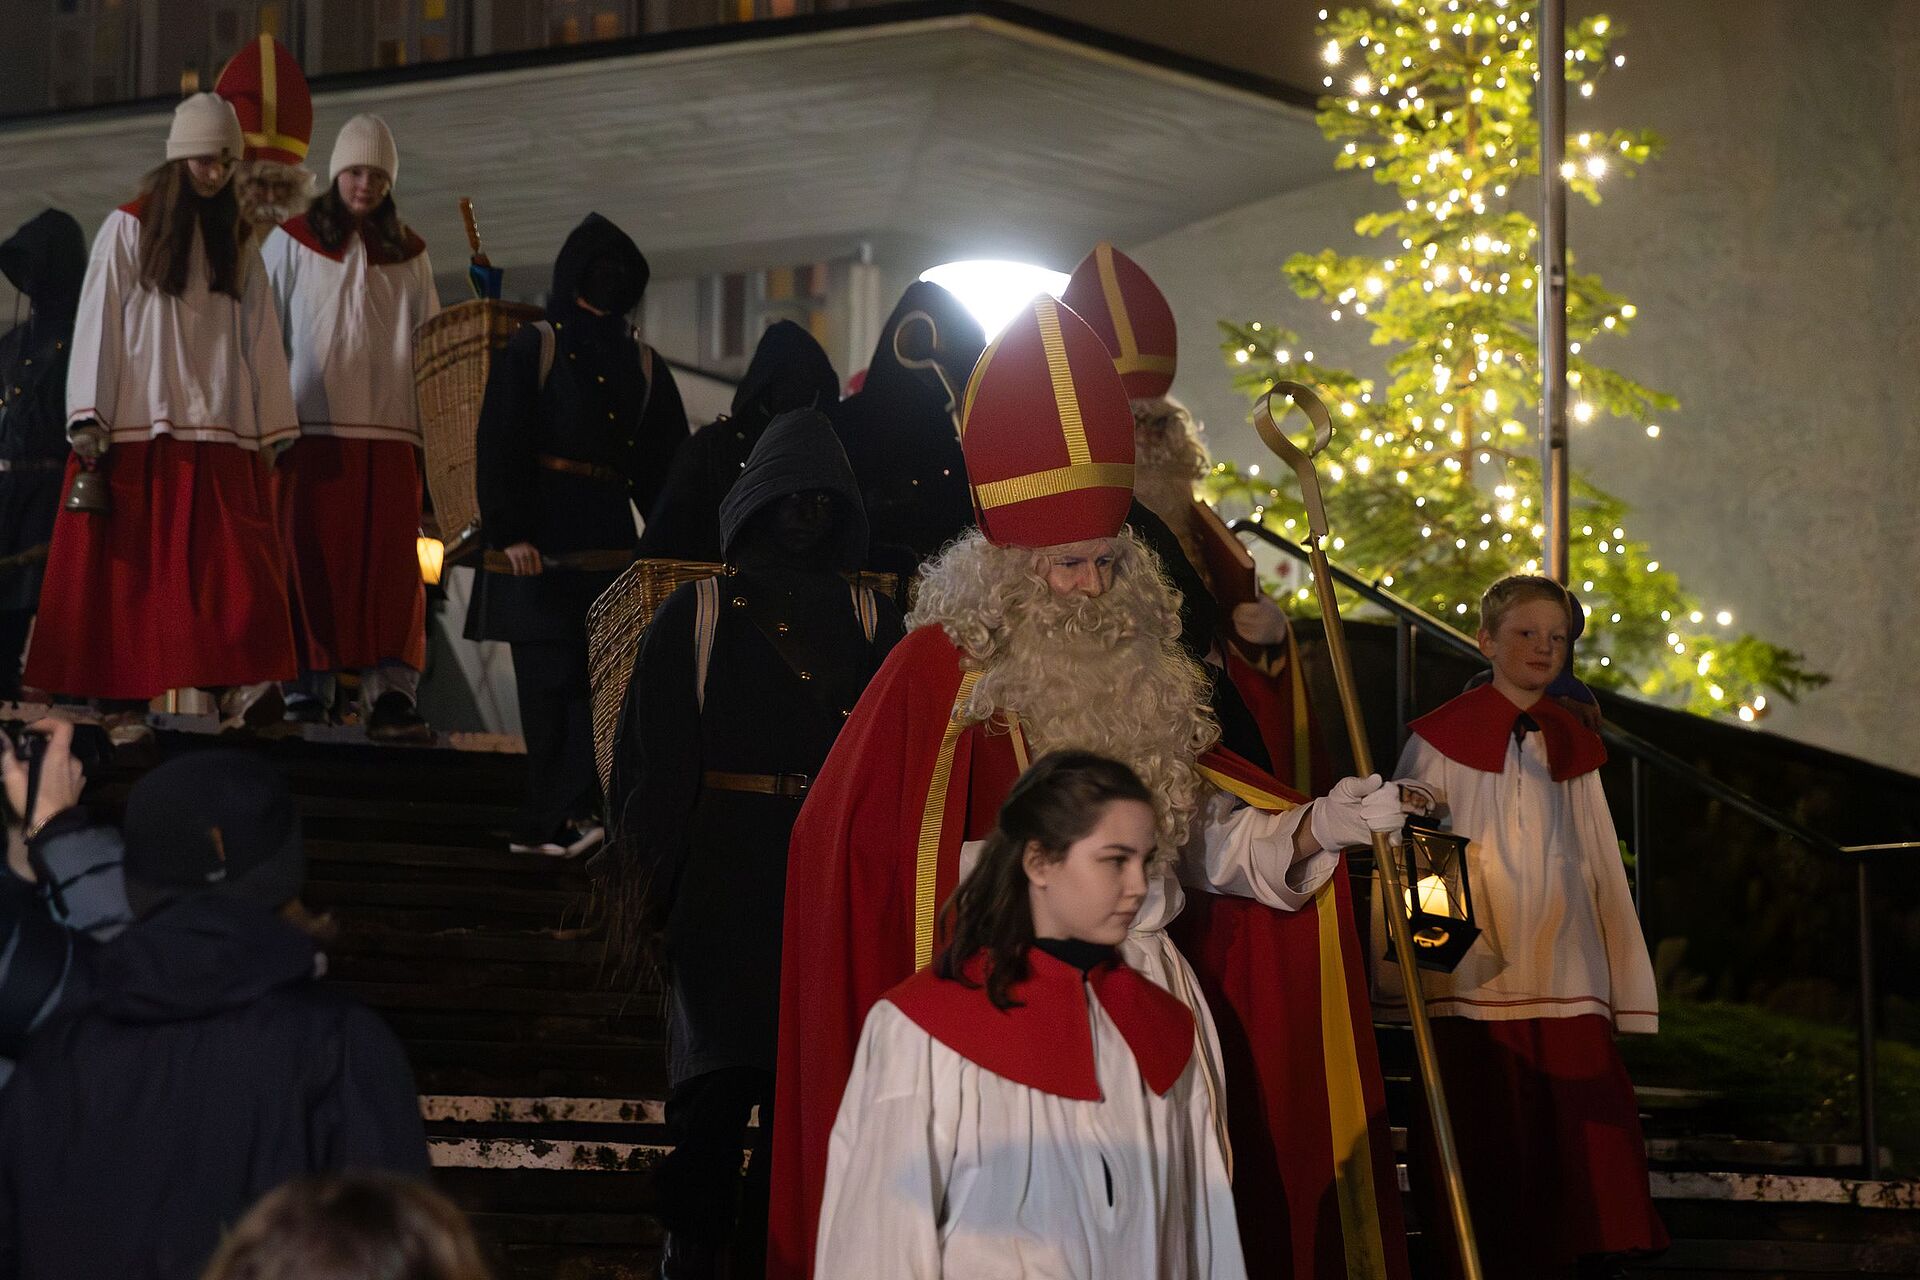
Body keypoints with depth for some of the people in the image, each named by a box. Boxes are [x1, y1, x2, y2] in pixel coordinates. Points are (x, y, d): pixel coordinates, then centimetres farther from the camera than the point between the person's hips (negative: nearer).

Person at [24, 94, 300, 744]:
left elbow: (259, 337, 13)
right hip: (138, 428, -3)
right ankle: (125, 700, -1)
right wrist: (89, 420, -9)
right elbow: (98, 323, -1)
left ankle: (240, 687, -23)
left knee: (233, 562, -12)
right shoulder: (127, 229, 4)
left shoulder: (237, 244, 15)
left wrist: (270, 430, 8)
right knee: (132, 565, -3)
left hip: (219, 434, 3)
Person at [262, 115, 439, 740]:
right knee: (311, 560, -3)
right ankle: (305, 686, 1)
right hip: (312, 429, -2)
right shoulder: (291, 242, 8)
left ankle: (390, 694, -13)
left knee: (390, 566, -7)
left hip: (389, 431, 2)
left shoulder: (409, 253, 15)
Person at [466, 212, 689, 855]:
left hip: (610, 535, 4)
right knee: (550, 675, -5)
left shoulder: (644, 365, 16)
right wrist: (509, 532, -15)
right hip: (542, 537, -4)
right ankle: (572, 810, -4)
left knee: (595, 672, -5)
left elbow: (665, 463, 15)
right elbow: (499, 445, -6)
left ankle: (547, 822, -7)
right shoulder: (532, 348, 1)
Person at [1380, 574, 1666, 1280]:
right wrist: (1398, 980, -3)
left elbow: (1600, 869, 15)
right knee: (1486, 1159, -2)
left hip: (1564, 983, 4)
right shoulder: (1442, 739, 1)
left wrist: (1624, 984, 12)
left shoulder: (1574, 747, 13)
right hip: (1472, 981, -3)